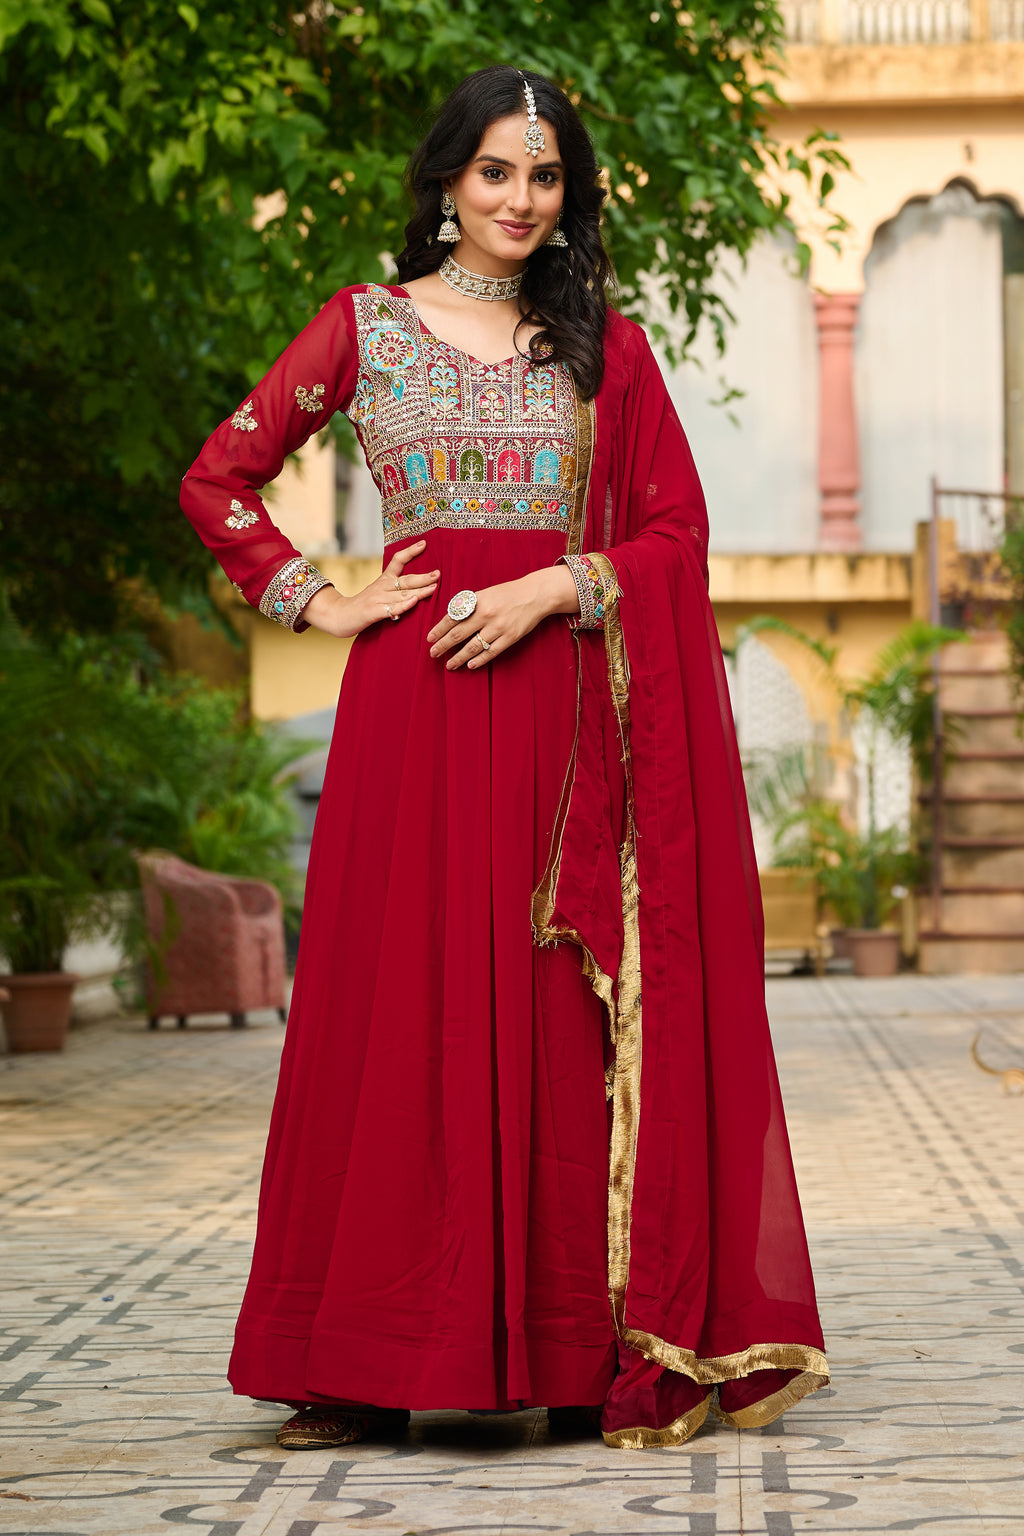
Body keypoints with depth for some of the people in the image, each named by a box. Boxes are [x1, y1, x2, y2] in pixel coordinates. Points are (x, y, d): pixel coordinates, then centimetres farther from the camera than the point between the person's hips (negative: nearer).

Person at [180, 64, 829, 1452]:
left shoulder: (605, 345, 12)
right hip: (416, 691, -1)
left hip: (564, 696, 1)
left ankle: (585, 1356, 4)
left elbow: (677, 529, 6)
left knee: (565, 1013, -1)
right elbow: (219, 479, 10)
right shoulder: (366, 325, 9)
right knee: (404, 1005, -3)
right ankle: (370, 1368, 1)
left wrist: (554, 585, -9)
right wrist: (318, 603, 0)